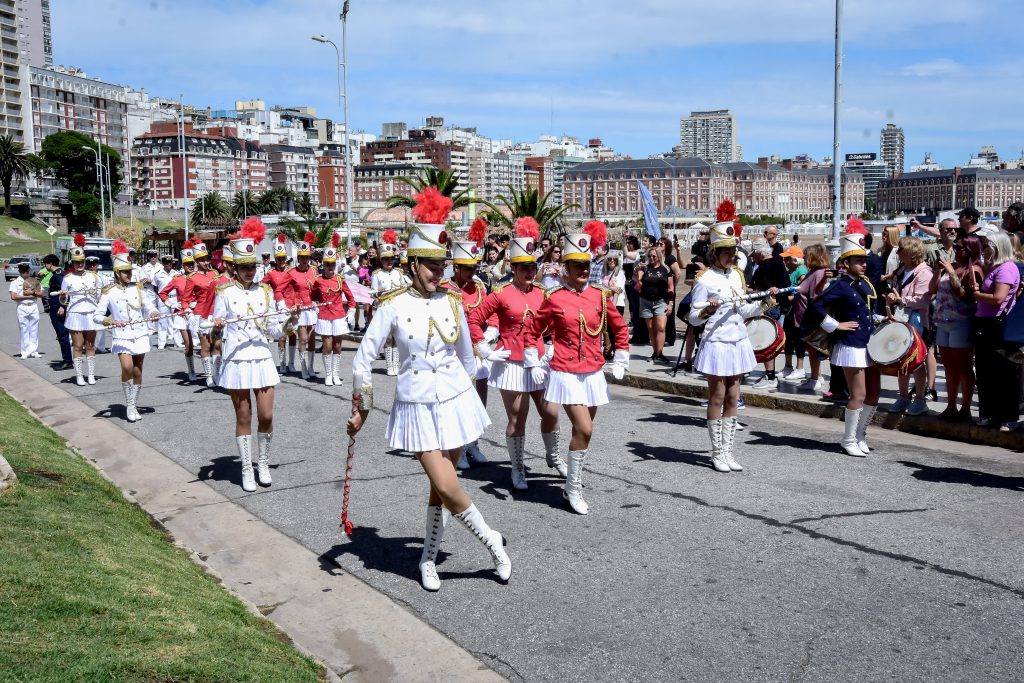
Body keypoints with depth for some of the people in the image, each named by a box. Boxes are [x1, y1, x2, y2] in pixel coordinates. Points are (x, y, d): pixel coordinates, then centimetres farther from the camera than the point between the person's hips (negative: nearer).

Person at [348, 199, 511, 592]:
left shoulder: (452, 302, 0)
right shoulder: (394, 305, -9)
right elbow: (364, 359, -4)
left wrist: (468, 395, 19)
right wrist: (361, 408, -1)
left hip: (456, 401, 3)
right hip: (418, 407, -2)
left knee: (441, 488, 8)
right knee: (448, 488, -9)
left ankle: (428, 559, 27)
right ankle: (490, 540, 15)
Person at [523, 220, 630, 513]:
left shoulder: (600, 296, 3)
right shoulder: (554, 298, -6)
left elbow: (621, 328, 15)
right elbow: (532, 331, 5)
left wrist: (620, 362, 13)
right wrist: (534, 365, 2)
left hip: (594, 374, 4)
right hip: (565, 374, -4)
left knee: (583, 430, 12)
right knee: (584, 429, -14)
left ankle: (572, 486, 29)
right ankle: (574, 489, 0)